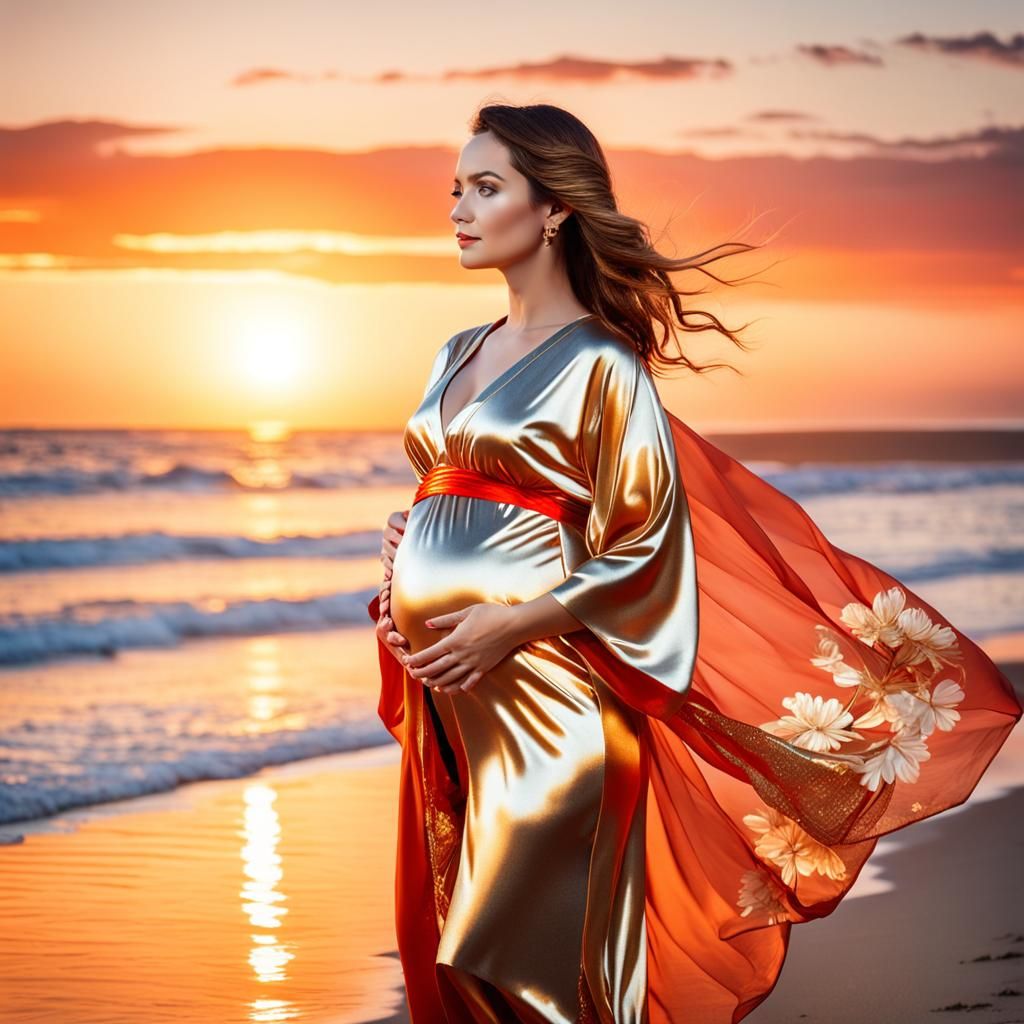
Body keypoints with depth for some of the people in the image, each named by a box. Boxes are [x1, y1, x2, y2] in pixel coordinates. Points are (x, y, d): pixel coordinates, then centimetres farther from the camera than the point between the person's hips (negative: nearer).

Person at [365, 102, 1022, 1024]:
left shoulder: (601, 366, -7)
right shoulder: (460, 356, 15)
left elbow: (642, 557, -10)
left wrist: (512, 623, -17)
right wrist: (404, 563, 6)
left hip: (535, 690, -7)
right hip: (440, 687, 7)